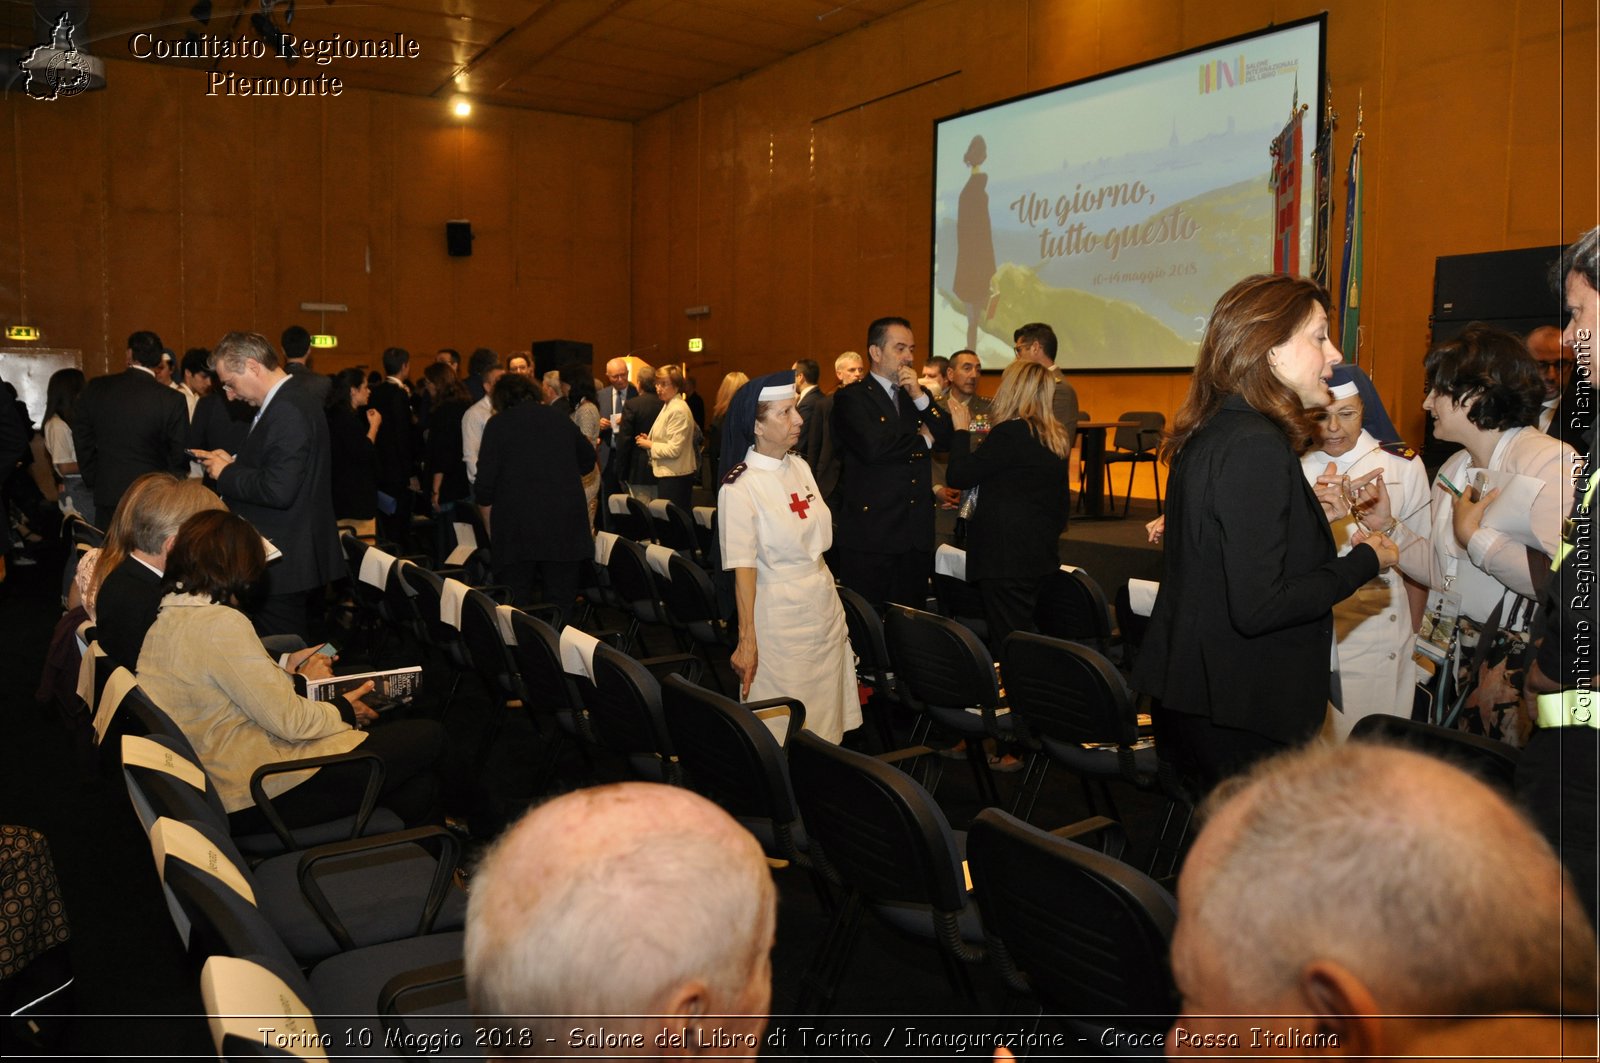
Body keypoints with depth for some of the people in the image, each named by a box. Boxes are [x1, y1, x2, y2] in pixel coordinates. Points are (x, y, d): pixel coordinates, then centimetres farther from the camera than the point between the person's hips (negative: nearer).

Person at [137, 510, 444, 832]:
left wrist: (287, 669, 18)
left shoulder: (166, 620, 8)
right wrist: (344, 711, -2)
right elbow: (289, 720, -19)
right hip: (262, 796, -10)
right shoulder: (222, 624, -22)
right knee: (427, 736, 0)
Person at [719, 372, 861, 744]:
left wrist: (832, 604, 15)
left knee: (826, 717, 13)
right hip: (780, 614, -7)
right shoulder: (739, 487, -16)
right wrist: (747, 641, -19)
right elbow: (743, 569, -18)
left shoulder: (800, 467, 5)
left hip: (825, 605, 7)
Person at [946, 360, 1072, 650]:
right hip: (1042, 554, 9)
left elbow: (959, 476, -14)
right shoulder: (1057, 438, 11)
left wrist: (961, 429, -2)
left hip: (1006, 555, -9)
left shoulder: (1010, 433, -16)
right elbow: (1061, 499, 18)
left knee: (1008, 642, -6)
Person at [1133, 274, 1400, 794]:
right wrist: (1363, 562, -12)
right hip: (1240, 721, -10)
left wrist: (1312, 504, 16)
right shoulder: (1255, 447, -22)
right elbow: (1256, 606, -25)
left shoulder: (1209, 432, 7)